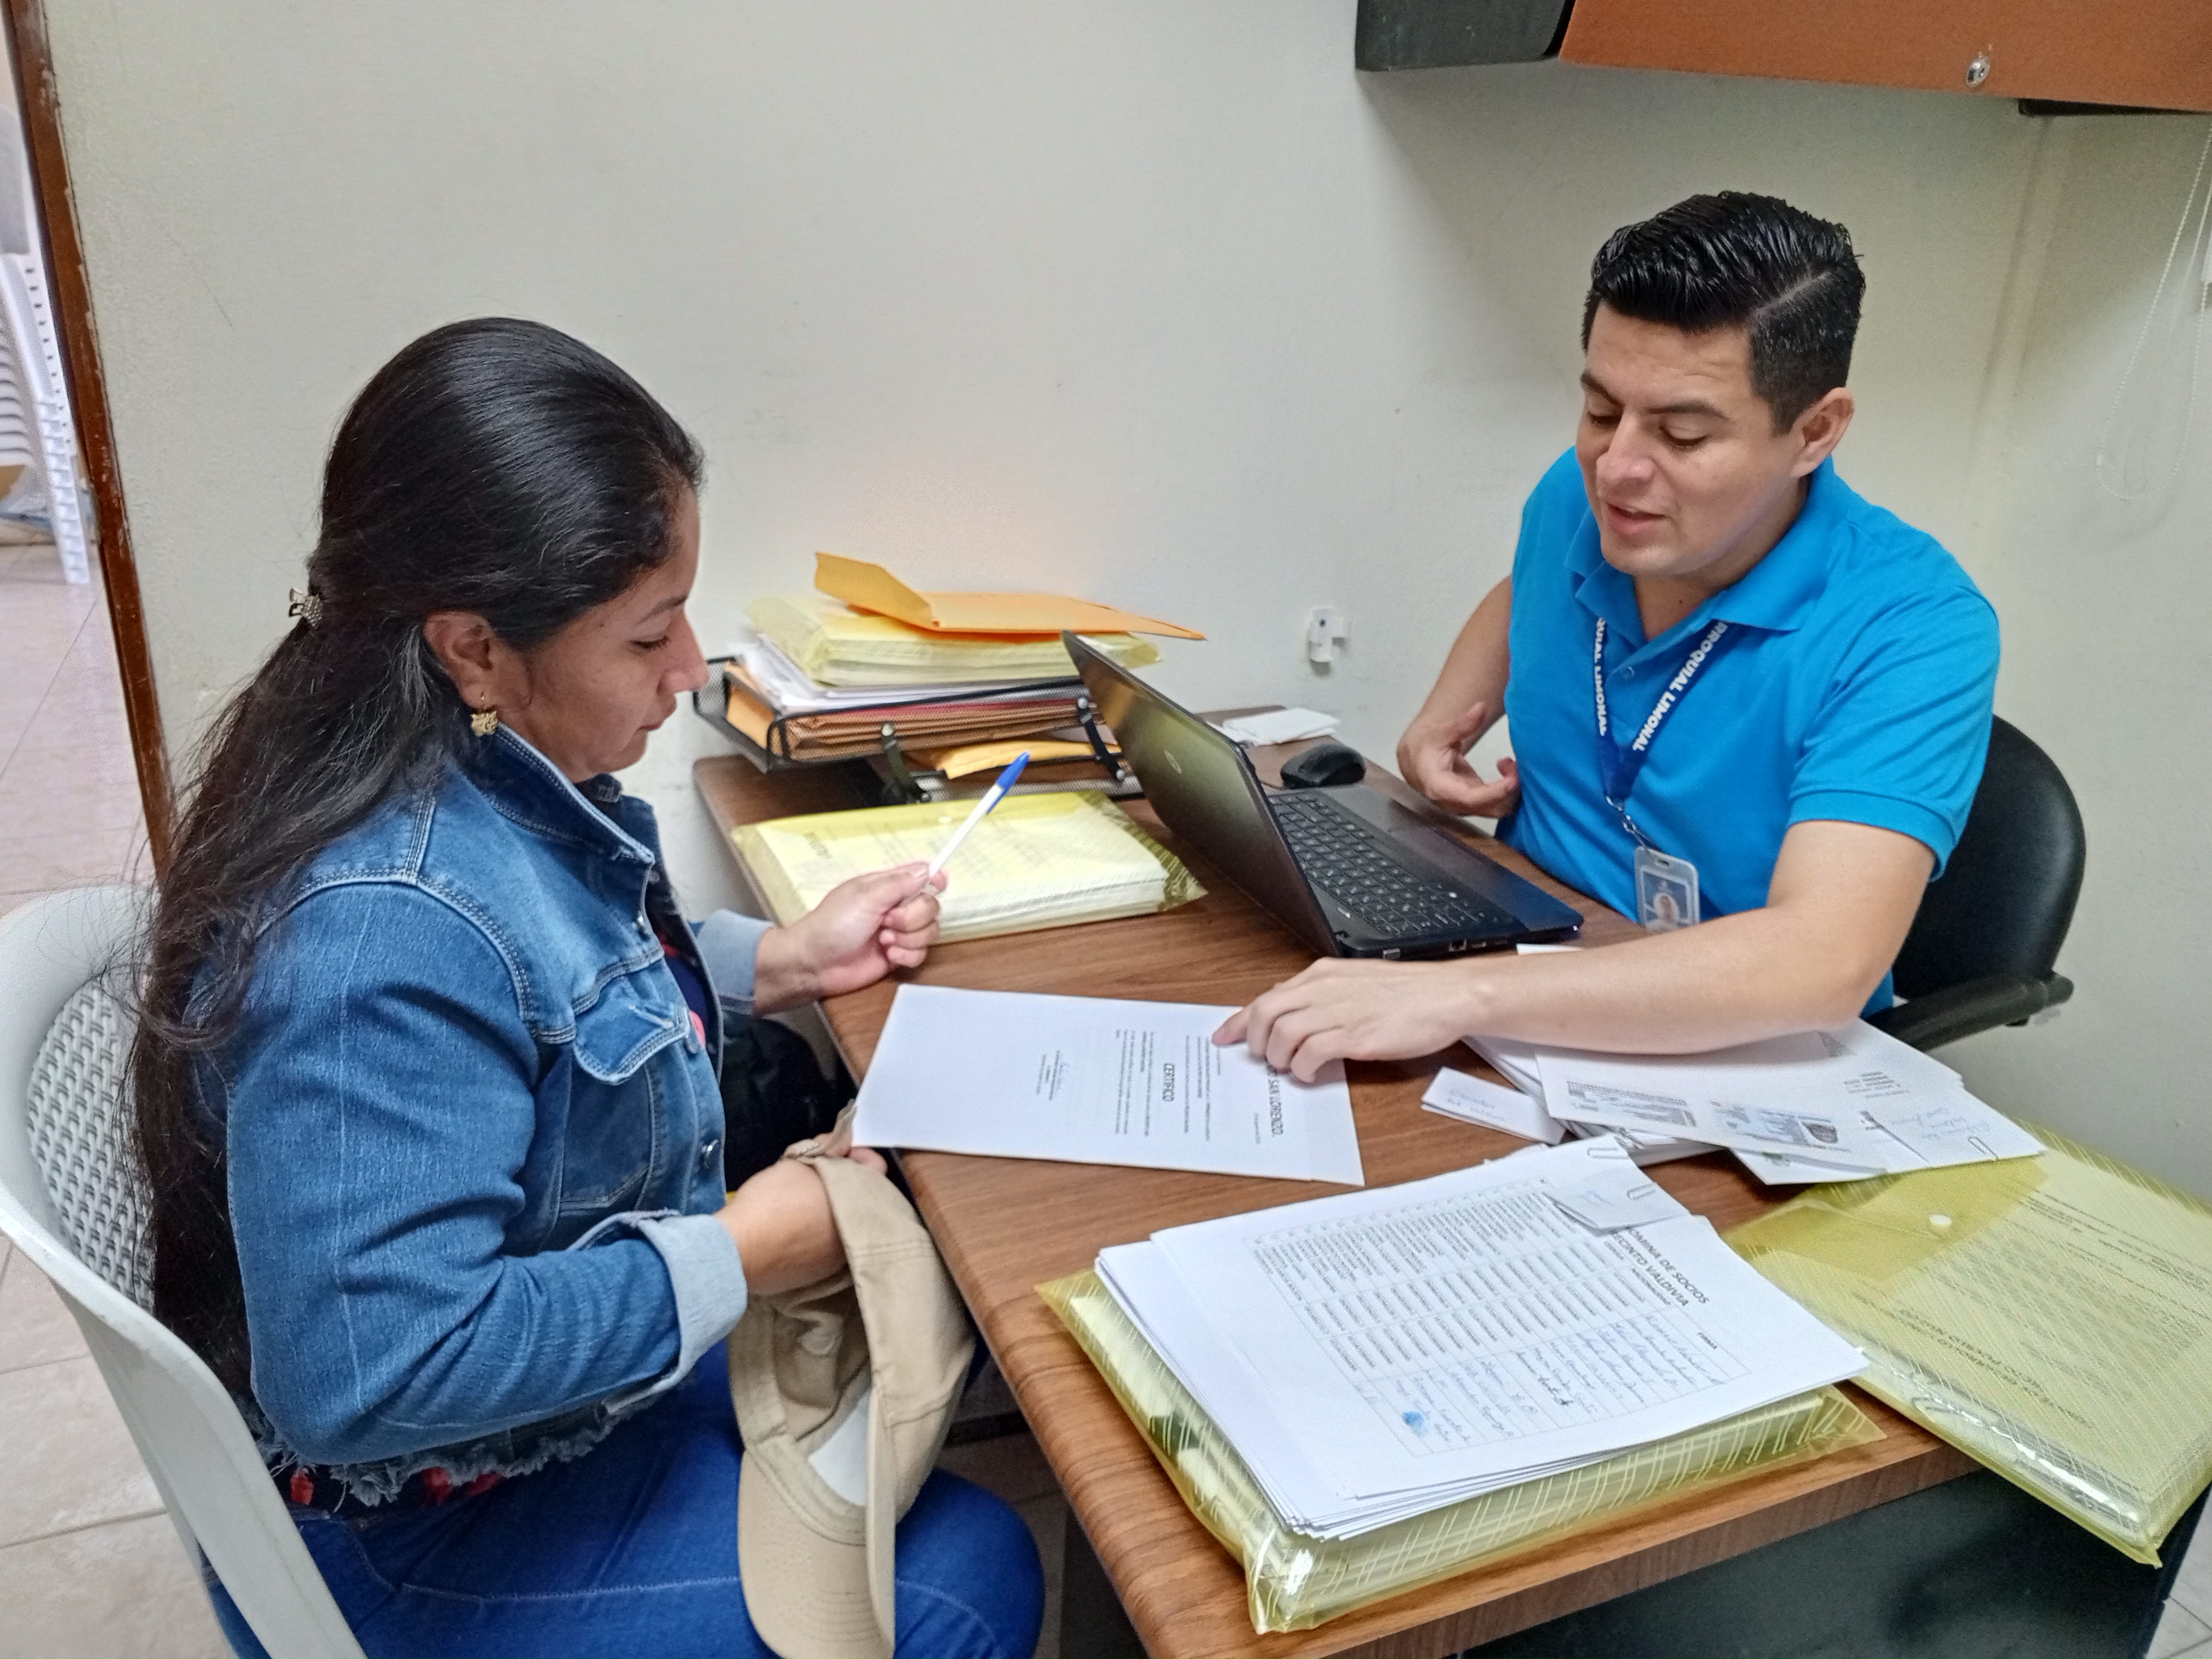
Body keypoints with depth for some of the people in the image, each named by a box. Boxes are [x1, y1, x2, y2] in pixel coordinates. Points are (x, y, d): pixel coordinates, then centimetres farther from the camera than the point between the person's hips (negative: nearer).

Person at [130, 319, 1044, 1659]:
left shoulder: (477, 758, -8)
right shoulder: (384, 933, -36)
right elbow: (364, 1373, -37)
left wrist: (775, 964, -1)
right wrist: (738, 1253, -28)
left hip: (589, 1356, 9)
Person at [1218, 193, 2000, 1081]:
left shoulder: (1912, 631, -22)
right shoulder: (1576, 498, -4)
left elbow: (1826, 963, -35)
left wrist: (1464, 994, -43)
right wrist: (1444, 717, 2)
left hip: (1749, 1067, -6)